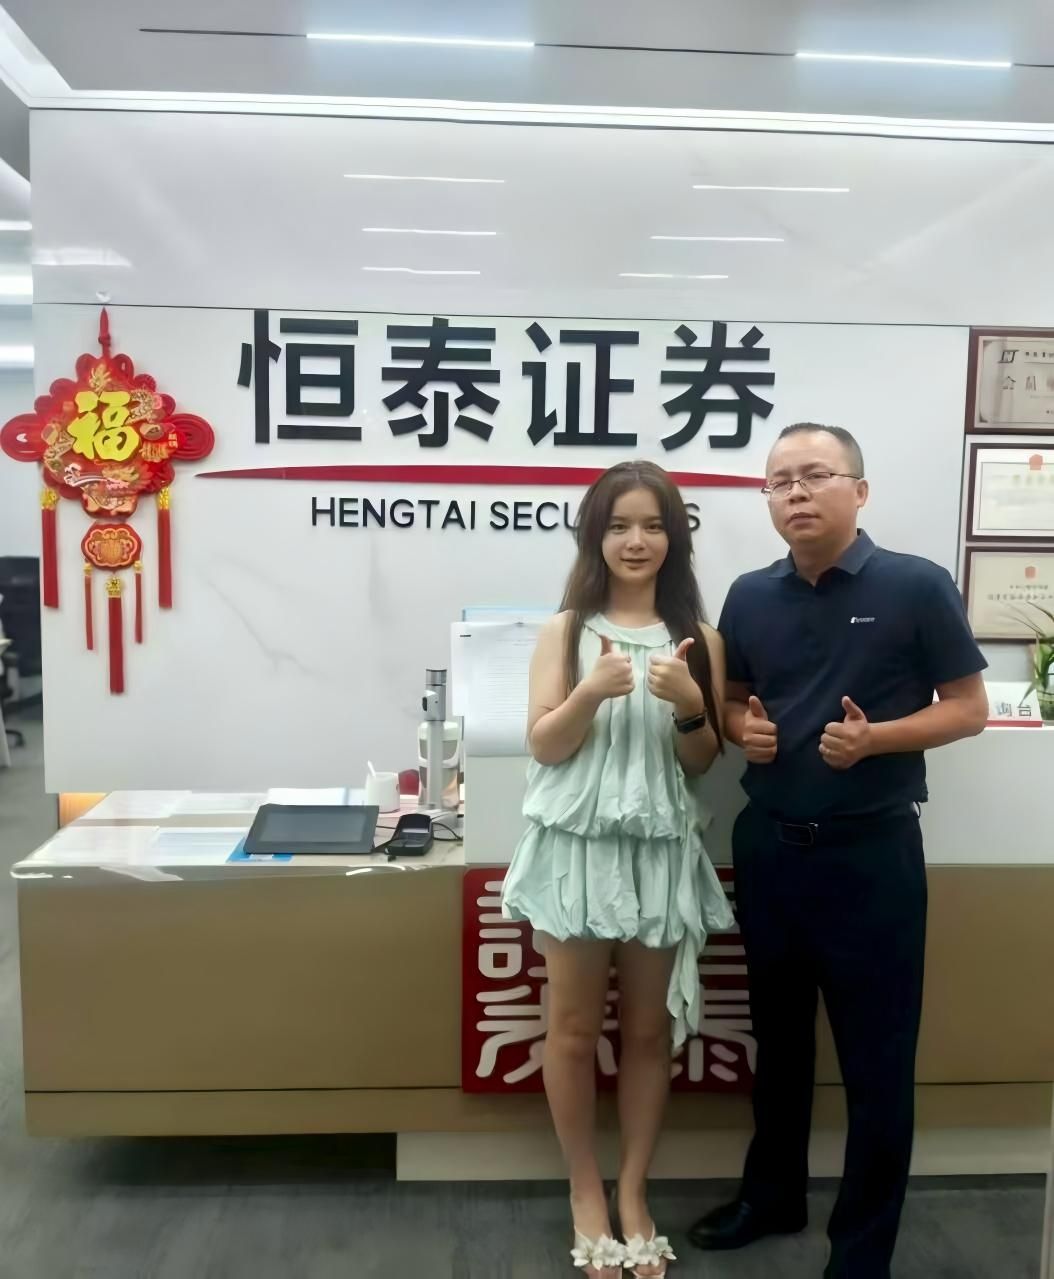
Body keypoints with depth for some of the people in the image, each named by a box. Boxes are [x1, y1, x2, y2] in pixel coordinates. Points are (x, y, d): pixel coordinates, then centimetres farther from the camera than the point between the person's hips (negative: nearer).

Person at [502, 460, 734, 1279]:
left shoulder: (698, 638, 2)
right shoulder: (566, 630, -2)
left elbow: (703, 763, 3)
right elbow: (543, 745, -6)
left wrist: (689, 705, -16)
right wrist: (592, 692, -22)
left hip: (661, 851, 2)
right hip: (578, 845, -1)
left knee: (651, 1029, 13)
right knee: (575, 1028, 10)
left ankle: (633, 1189, 32)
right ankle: (586, 1188, 31)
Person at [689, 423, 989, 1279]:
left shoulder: (917, 587, -8)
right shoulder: (750, 597, 4)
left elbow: (968, 709, -5)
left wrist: (875, 739, -21)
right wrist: (743, 727, -8)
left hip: (870, 851, -4)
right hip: (768, 844, 4)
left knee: (876, 1058, 7)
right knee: (778, 1036, 20)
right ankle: (773, 1196, 41)